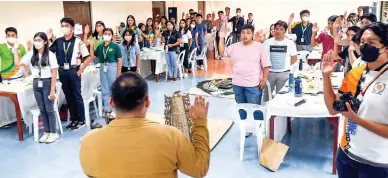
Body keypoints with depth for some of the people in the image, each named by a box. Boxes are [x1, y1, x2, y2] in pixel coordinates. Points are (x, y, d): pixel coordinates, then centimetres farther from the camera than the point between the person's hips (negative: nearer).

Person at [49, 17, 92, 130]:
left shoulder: (78, 41, -6)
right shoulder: (57, 41, 6)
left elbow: (88, 58, -8)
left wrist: (79, 71, -9)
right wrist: (49, 39, -7)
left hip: (73, 71, -4)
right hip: (62, 72, 5)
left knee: (77, 96, 4)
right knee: (68, 96, 12)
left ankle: (81, 120, 16)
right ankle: (74, 119, 25)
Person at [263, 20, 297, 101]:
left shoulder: (290, 43, 1)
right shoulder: (267, 42, 1)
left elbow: (294, 58, 7)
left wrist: (286, 66, 0)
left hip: (284, 73, 0)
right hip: (269, 72, 1)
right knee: (266, 95, 10)